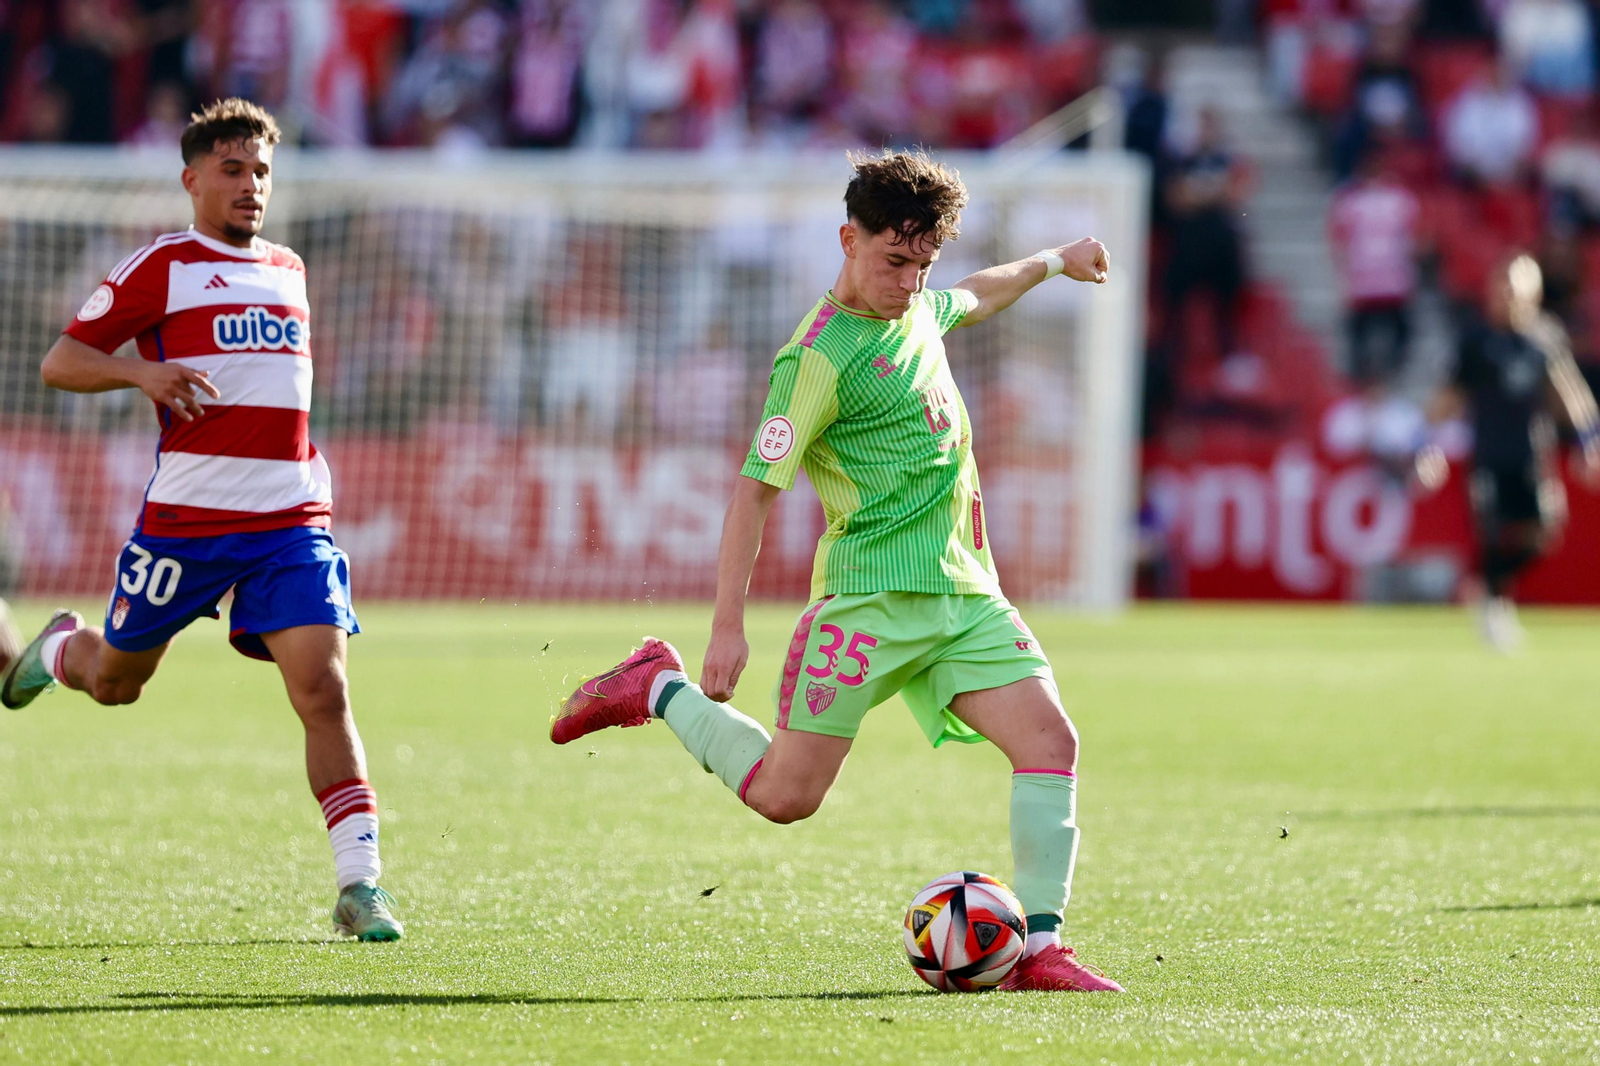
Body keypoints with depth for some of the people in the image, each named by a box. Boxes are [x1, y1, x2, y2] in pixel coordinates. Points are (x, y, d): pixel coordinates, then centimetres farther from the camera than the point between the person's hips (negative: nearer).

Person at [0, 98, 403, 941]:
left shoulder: (288, 272, 16)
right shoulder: (161, 267, -1)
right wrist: (142, 372, -20)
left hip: (291, 520, 3)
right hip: (184, 517, -3)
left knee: (324, 690, -14)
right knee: (115, 682, 14)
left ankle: (360, 886, -15)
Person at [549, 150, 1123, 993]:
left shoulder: (917, 310, 12)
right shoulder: (821, 356, -14)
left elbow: (976, 298, 39)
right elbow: (755, 487, -14)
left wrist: (1052, 261, 47)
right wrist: (727, 626, -17)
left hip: (963, 590, 7)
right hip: (871, 596, -7)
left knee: (1050, 739, -11)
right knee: (785, 795, -7)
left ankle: (1038, 950, -10)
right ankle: (659, 691, 18)